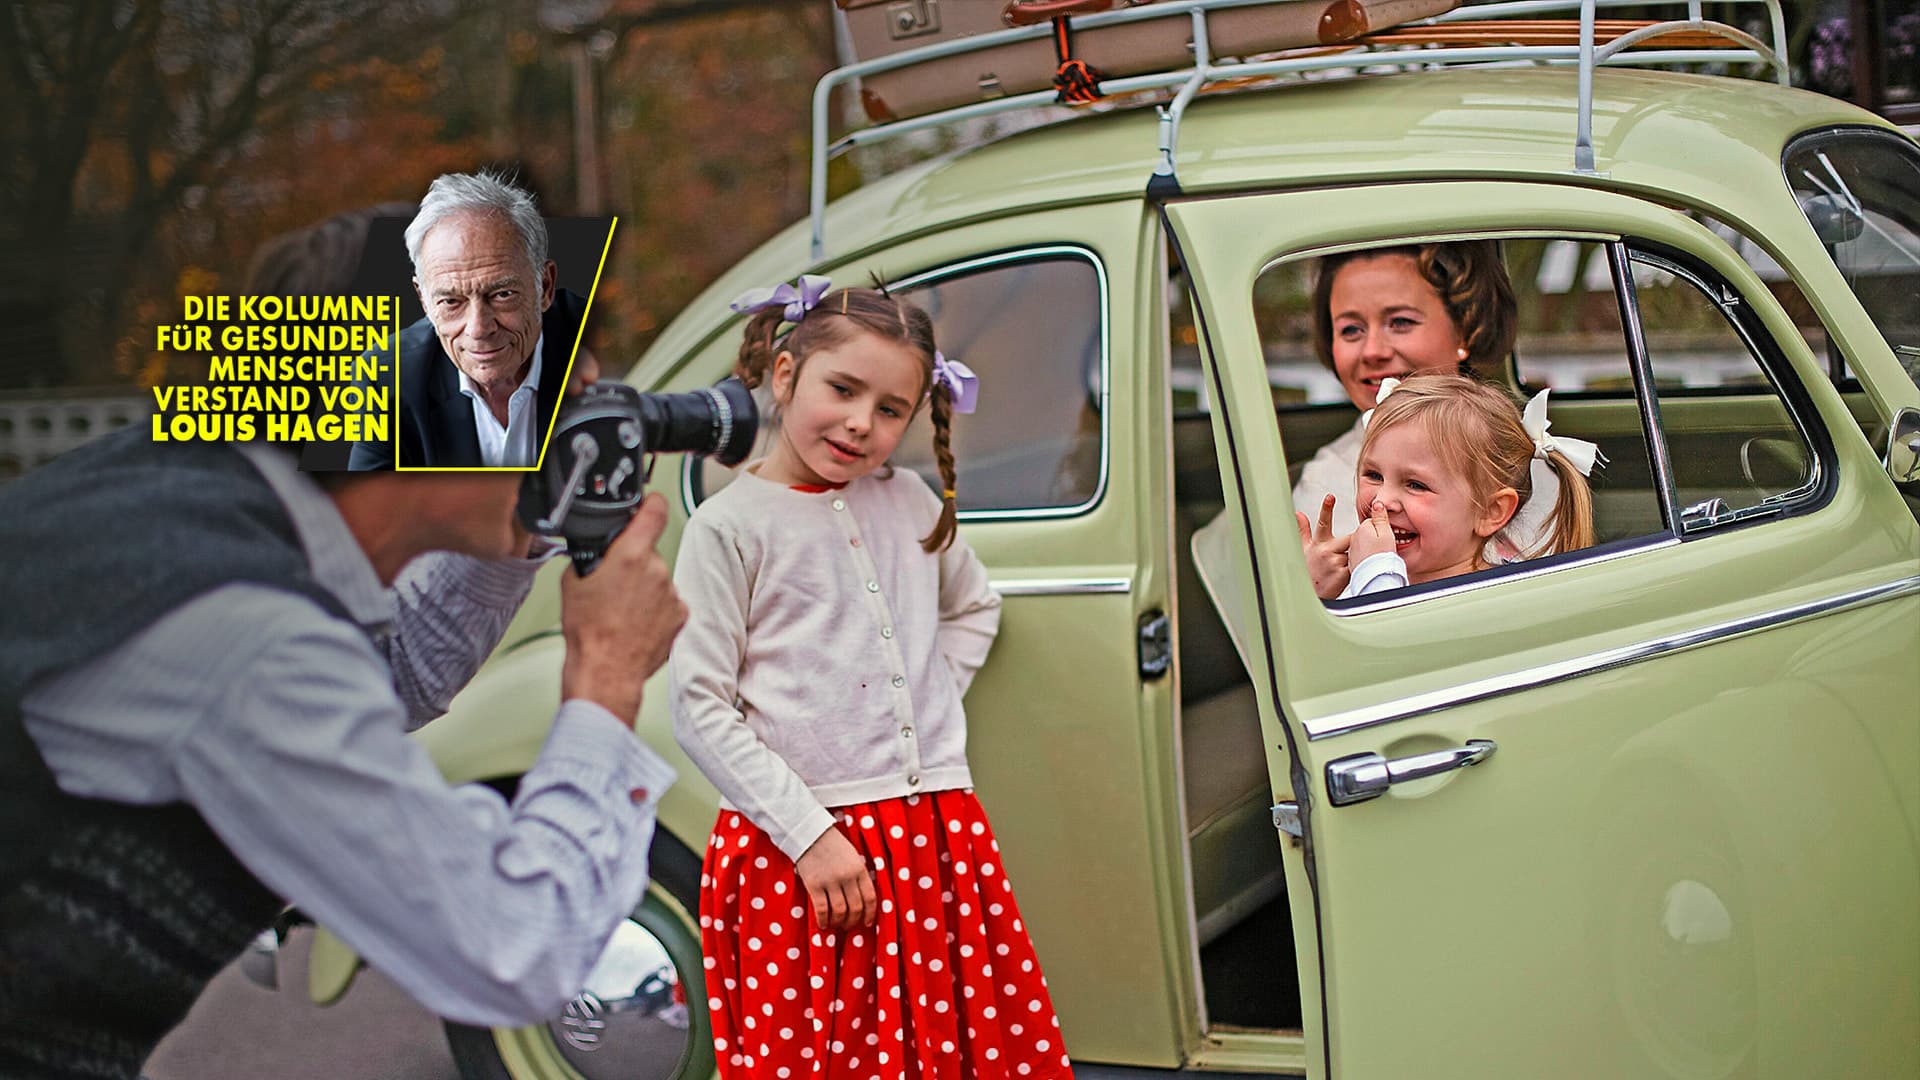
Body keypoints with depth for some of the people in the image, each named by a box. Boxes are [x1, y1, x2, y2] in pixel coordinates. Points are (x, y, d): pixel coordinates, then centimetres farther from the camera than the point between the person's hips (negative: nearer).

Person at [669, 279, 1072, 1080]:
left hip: (938, 834, 5)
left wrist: (929, 703, 10)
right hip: (793, 850, -5)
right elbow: (700, 712, -9)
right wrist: (809, 835, -14)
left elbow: (974, 607, 29)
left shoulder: (910, 503, 10)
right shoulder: (731, 526, -6)